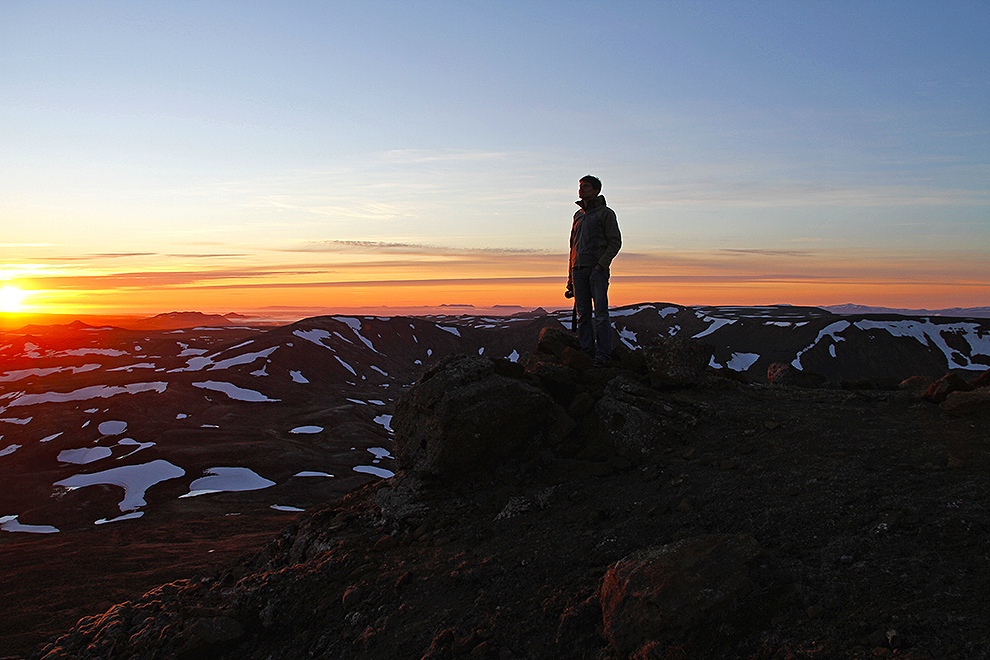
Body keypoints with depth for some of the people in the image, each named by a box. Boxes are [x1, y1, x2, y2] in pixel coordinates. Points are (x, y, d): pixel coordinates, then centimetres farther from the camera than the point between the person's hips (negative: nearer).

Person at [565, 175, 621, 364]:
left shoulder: (606, 213, 2)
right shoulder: (578, 215, 20)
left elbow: (615, 242, -4)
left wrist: (600, 265, -15)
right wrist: (570, 276, 16)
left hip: (597, 269, -6)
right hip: (579, 269, 6)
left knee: (600, 313, -8)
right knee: (583, 313, 4)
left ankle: (603, 354, -7)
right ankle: (587, 352, 8)